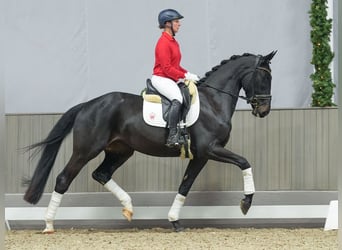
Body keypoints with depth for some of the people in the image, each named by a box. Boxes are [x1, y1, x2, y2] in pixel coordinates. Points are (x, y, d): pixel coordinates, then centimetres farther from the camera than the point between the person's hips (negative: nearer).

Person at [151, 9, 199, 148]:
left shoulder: (173, 42, 17)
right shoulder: (163, 42, -13)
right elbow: (167, 68, -19)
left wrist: (187, 74, 6)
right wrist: (185, 76, -18)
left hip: (172, 79, 11)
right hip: (161, 78, -11)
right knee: (177, 99, -33)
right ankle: (172, 137, -41)